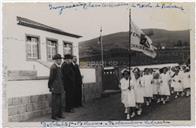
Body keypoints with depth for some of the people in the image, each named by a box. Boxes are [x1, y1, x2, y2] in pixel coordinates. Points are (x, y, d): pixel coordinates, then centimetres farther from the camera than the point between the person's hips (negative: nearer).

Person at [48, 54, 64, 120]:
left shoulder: (58, 67, 15)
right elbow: (51, 78, -16)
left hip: (59, 88, 9)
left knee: (59, 101, 13)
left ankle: (59, 114, 21)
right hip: (55, 88, -9)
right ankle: (54, 115, 4)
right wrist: (50, 87, -15)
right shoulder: (53, 67, -15)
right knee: (55, 102, -4)